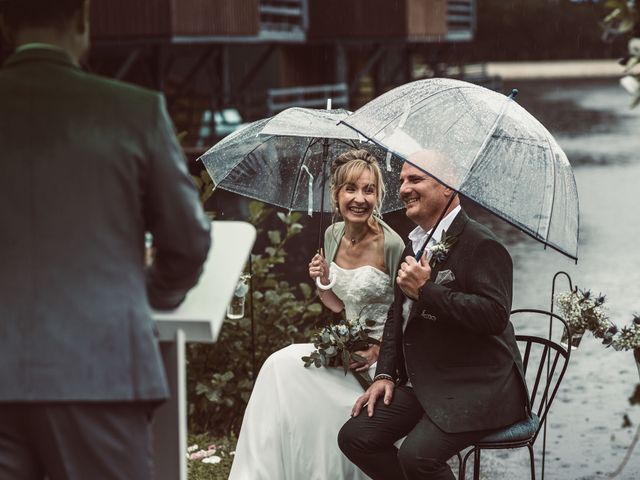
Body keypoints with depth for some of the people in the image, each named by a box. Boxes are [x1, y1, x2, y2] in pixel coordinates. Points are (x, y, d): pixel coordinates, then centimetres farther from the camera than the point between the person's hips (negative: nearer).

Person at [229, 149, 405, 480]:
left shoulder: (390, 245, -15)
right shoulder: (333, 235, 6)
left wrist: (378, 350, -21)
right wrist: (322, 283, -2)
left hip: (383, 356, -7)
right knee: (282, 363, -15)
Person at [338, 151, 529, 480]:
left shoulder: (481, 245, -15)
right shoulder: (415, 246, 14)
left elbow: (495, 315, -27)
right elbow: (397, 315, 23)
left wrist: (426, 290, -25)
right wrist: (385, 374, 10)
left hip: (477, 388, -9)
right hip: (421, 384, 9)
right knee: (353, 437, -3)